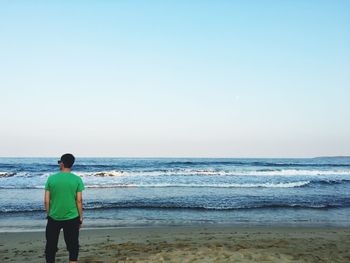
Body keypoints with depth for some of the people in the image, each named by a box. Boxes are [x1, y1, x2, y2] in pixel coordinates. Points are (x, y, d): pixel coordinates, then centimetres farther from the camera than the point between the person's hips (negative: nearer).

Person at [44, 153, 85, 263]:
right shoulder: (77, 179, -8)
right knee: (73, 245, 13)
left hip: (54, 218, 1)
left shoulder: (51, 178, -6)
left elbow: (46, 201, -2)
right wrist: (81, 217, 5)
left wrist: (48, 214, 13)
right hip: (72, 218, -1)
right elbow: (79, 201, -6)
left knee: (51, 245, 17)